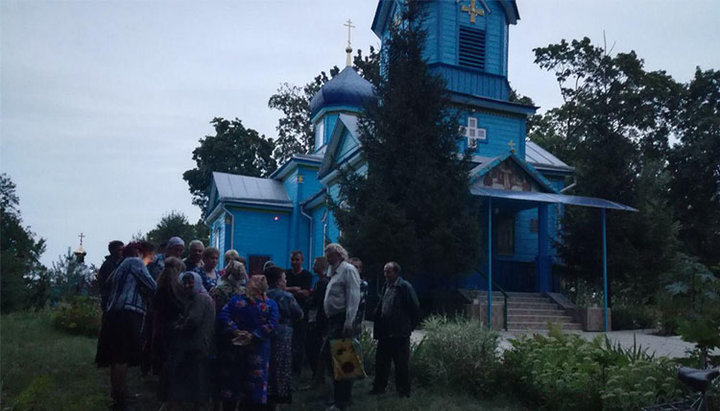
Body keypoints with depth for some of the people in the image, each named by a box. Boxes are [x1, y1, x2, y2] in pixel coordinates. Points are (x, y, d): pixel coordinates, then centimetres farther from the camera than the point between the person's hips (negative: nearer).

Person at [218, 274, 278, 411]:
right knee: (256, 379, 9)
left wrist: (235, 331, -11)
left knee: (233, 377, 13)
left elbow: (222, 316, -9)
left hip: (237, 348, 2)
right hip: (259, 352, -1)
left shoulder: (235, 300, 0)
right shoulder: (270, 304, -4)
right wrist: (254, 336, -12)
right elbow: (271, 324, -14)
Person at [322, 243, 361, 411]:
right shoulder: (335, 272, 21)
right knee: (328, 353, 11)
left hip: (343, 321, -10)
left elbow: (354, 296, -17)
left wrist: (349, 322, -24)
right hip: (334, 321, 10)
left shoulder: (348, 269, -8)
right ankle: (341, 396, 22)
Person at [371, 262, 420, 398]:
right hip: (385, 333, 7)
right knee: (381, 360, 13)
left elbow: (414, 308, -10)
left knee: (401, 362, 3)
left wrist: (410, 326, -3)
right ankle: (379, 387, 25)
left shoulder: (405, 287, -11)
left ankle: (403, 390, 15)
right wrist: (378, 328, 11)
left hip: (400, 333, -7)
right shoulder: (386, 287, 11)